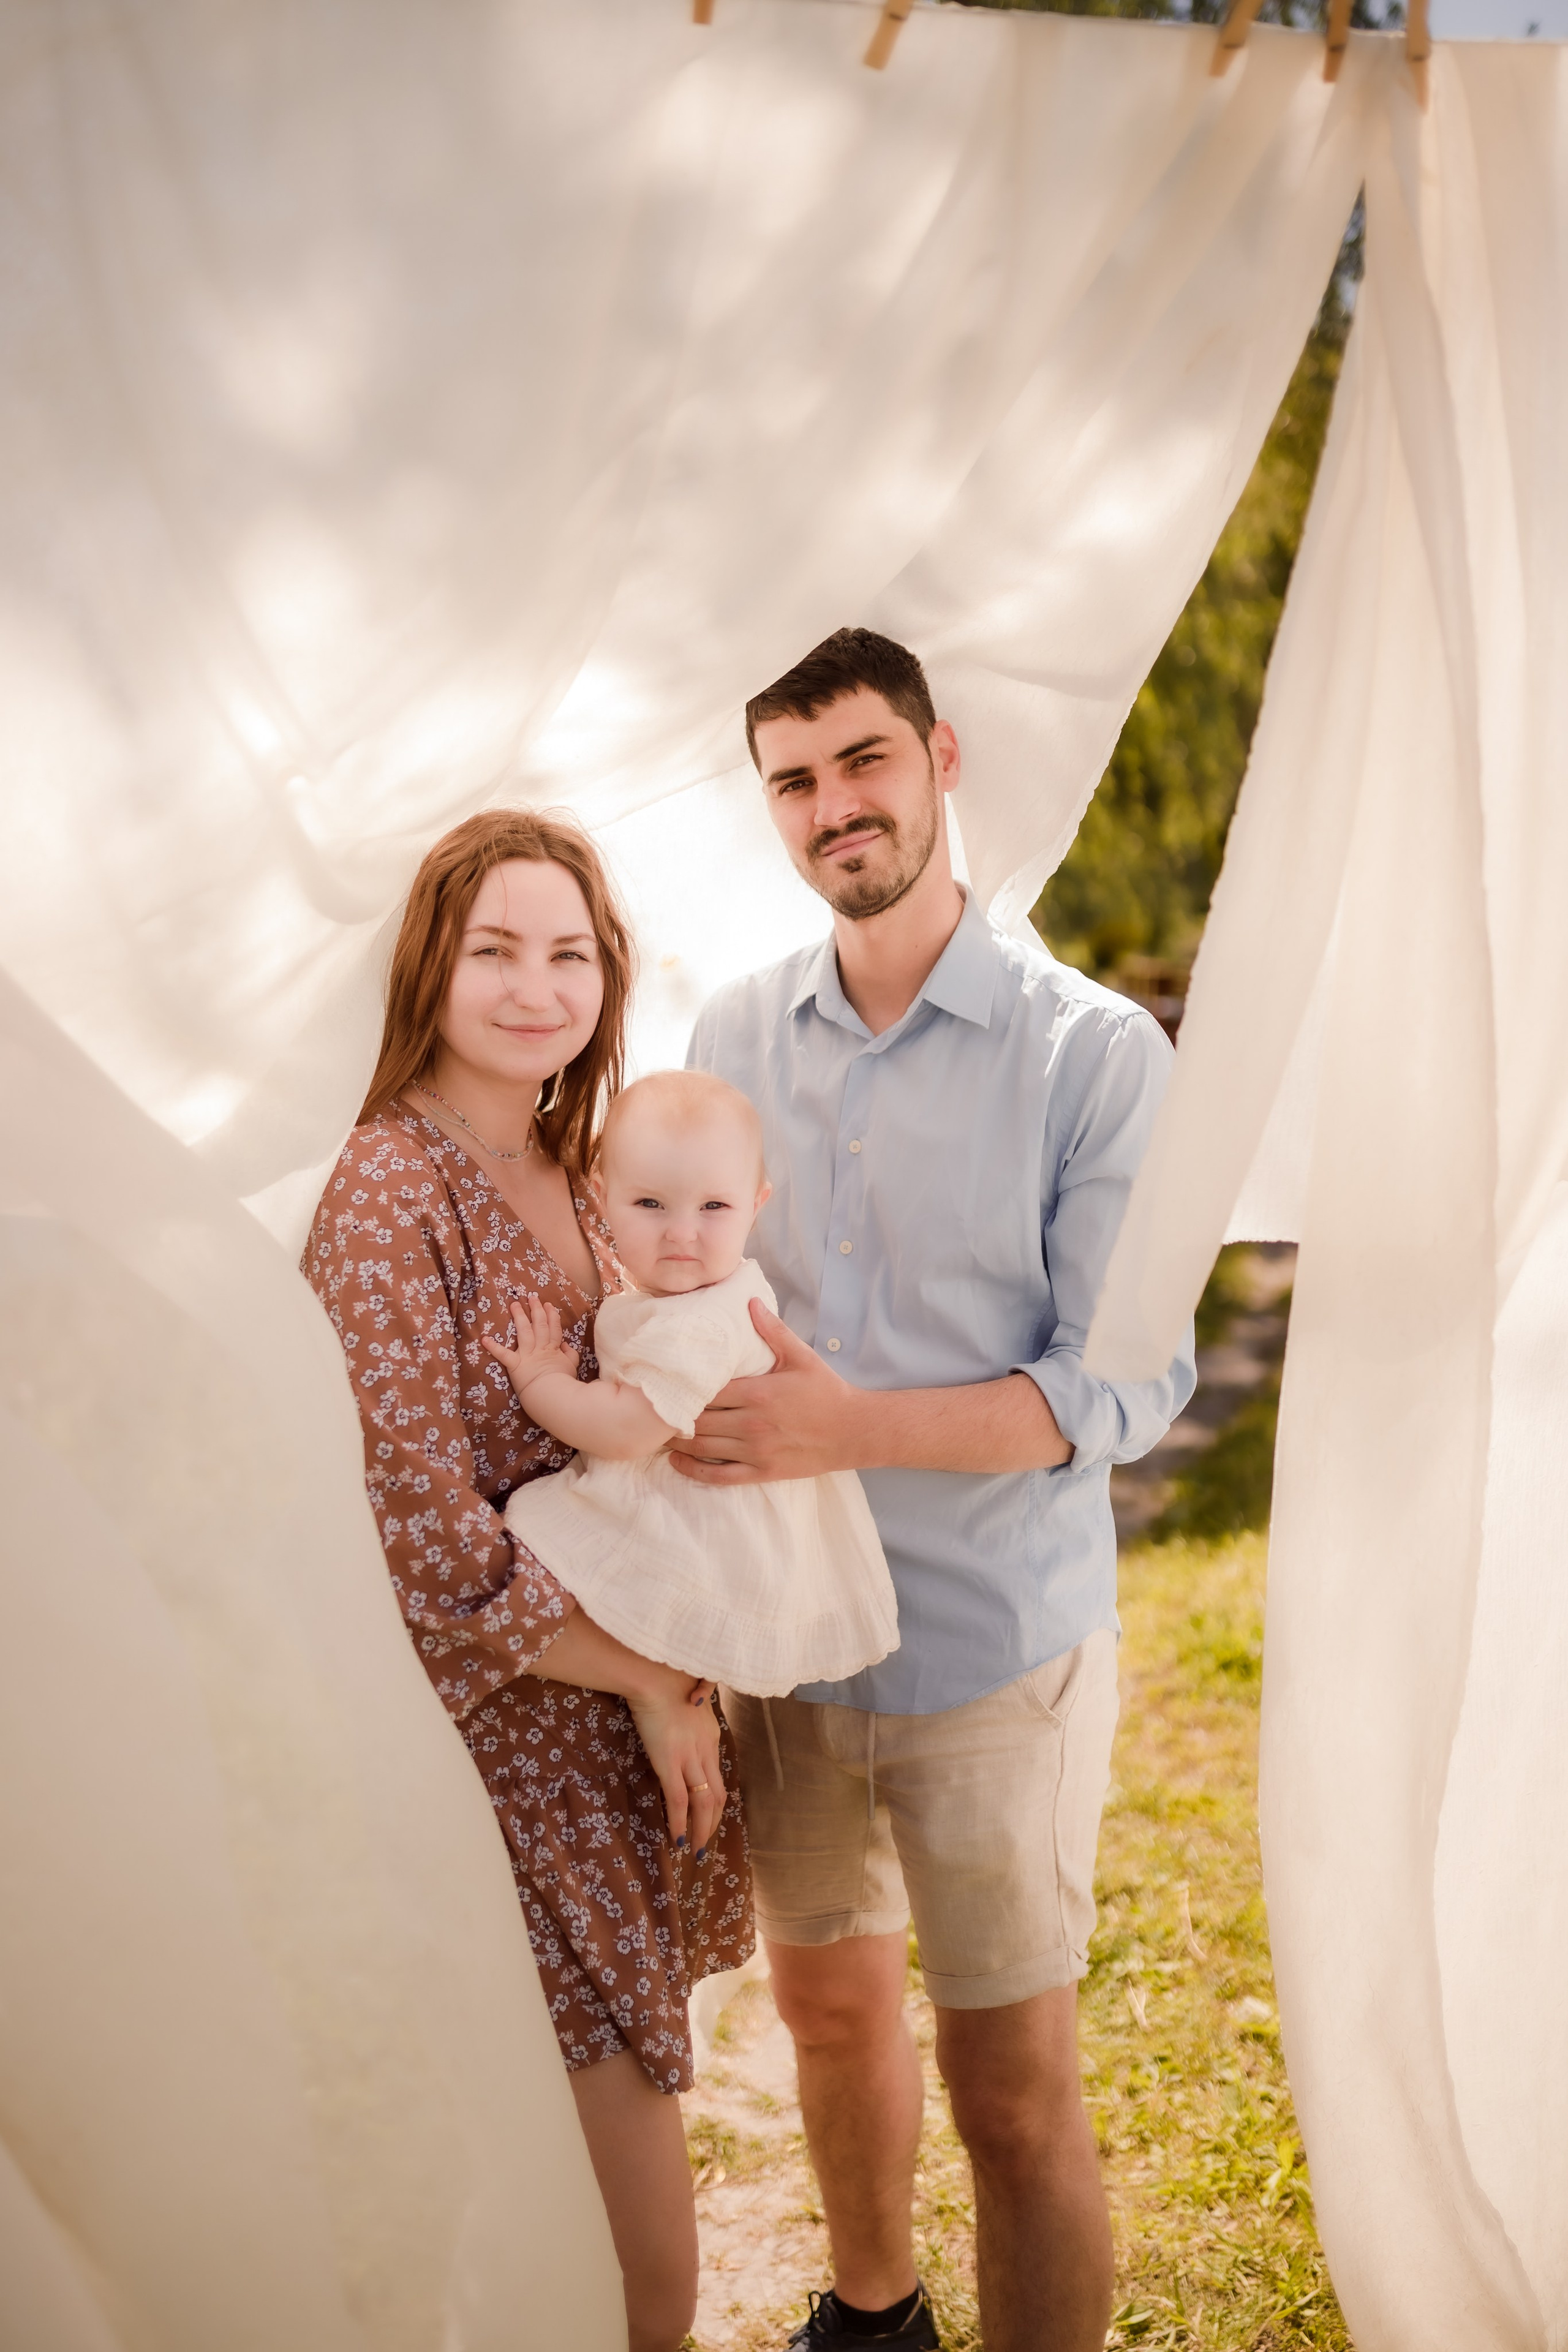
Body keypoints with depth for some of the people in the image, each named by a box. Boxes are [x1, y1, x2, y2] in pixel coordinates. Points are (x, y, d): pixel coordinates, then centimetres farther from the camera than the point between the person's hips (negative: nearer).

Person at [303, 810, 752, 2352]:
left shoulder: (567, 1170, 7)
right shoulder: (387, 1200, -18)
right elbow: (438, 1558, -20)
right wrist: (654, 1682, -10)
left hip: (625, 1702, 7)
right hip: (507, 1744, -7)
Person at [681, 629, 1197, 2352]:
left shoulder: (1094, 1054, -12)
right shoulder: (734, 1036, 2)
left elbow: (1126, 1385, -15)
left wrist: (849, 1428, -26)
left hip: (994, 1646, -5)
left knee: (1014, 2095, 3)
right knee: (830, 1999, 23)